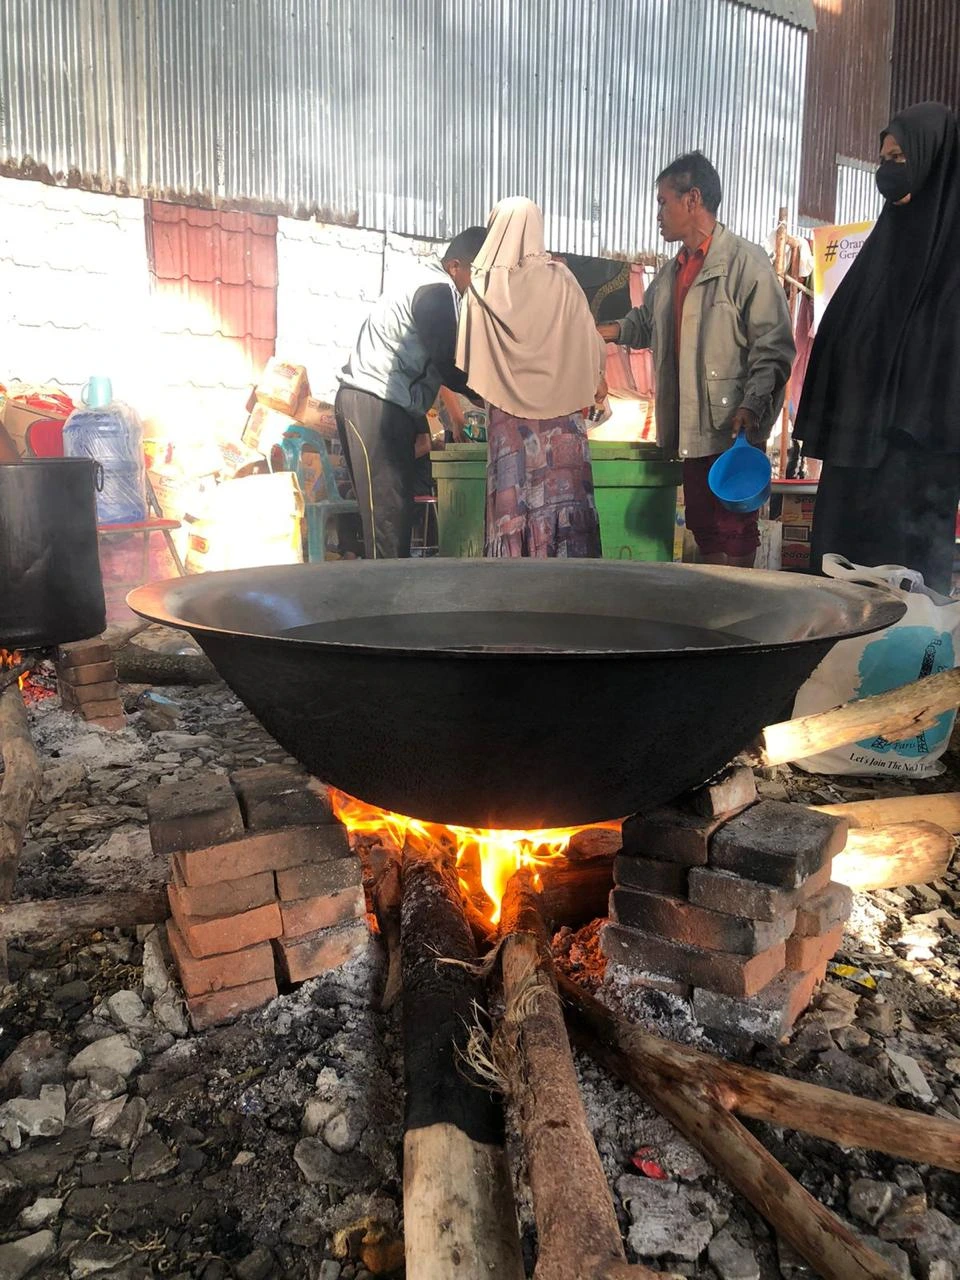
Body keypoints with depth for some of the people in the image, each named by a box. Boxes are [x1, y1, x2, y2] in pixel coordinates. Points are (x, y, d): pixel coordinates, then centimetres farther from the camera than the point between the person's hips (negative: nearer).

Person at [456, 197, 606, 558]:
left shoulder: (484, 285, 0)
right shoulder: (560, 279, -1)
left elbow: (471, 360, 1)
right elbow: (587, 341, 4)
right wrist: (596, 379, 21)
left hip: (508, 413, 0)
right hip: (560, 410, 0)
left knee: (512, 501, 2)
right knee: (560, 495, 1)